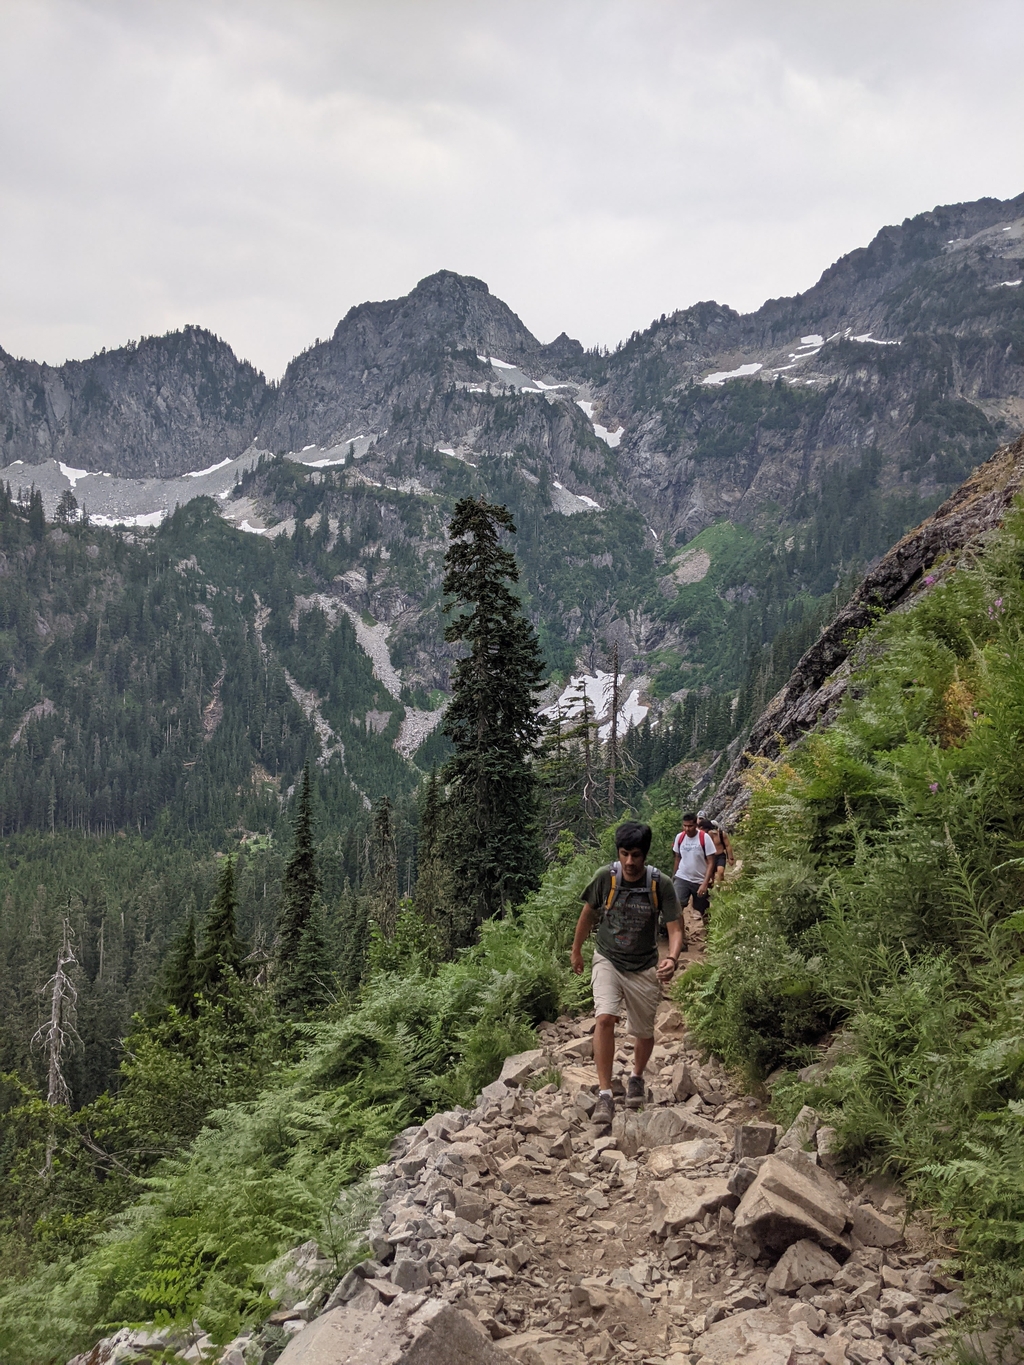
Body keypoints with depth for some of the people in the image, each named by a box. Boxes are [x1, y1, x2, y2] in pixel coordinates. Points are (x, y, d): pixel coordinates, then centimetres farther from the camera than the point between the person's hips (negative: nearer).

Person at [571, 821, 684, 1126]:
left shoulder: (661, 884, -18)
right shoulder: (605, 877, -15)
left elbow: (675, 929, -18)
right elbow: (588, 913, 3)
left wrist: (673, 958, -39)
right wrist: (576, 950, 14)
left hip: (644, 967, 1)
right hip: (608, 960, 0)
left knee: (644, 1031, 13)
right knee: (605, 1018, -23)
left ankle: (637, 1078, 44)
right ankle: (604, 1095, -18)